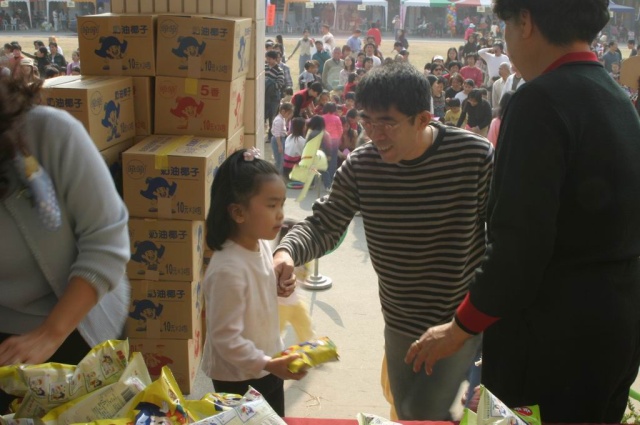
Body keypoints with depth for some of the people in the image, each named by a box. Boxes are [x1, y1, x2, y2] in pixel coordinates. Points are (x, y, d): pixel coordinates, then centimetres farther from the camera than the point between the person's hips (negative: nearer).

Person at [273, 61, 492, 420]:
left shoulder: (475, 155, -18)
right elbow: (325, 224, -7)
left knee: (424, 414, -6)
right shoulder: (361, 166, -10)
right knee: (406, 414, 20)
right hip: (401, 324, 4)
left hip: (463, 319, -4)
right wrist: (288, 251, -28)